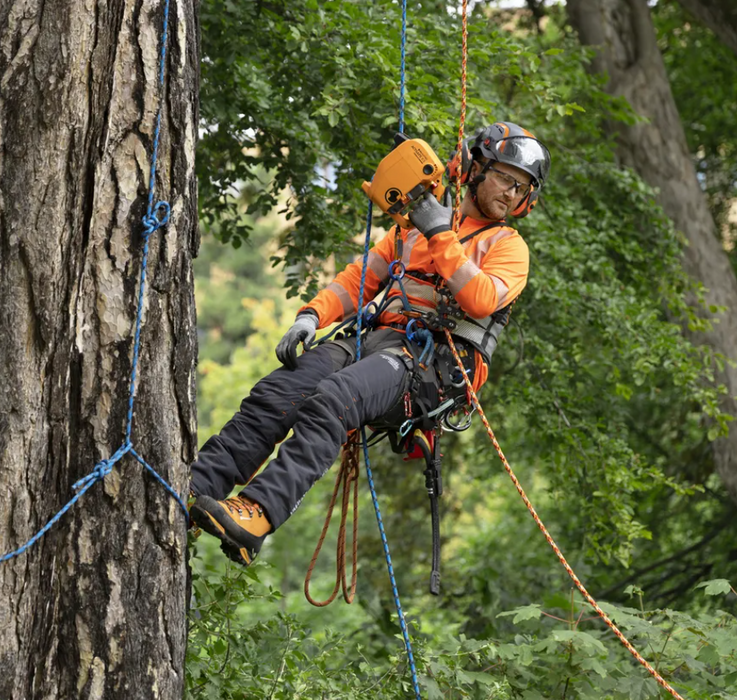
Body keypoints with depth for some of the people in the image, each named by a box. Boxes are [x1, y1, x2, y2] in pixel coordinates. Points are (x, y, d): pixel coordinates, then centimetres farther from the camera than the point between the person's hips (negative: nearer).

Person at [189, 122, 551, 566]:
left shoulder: (508, 246, 13)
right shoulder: (414, 226, 28)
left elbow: (481, 300, -8)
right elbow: (359, 279, 23)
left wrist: (441, 237, -10)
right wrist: (313, 315, 5)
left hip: (438, 360, -5)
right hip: (379, 337, 5)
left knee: (330, 402, -34)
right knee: (274, 395, -21)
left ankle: (258, 513, -49)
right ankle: (194, 490, -29)